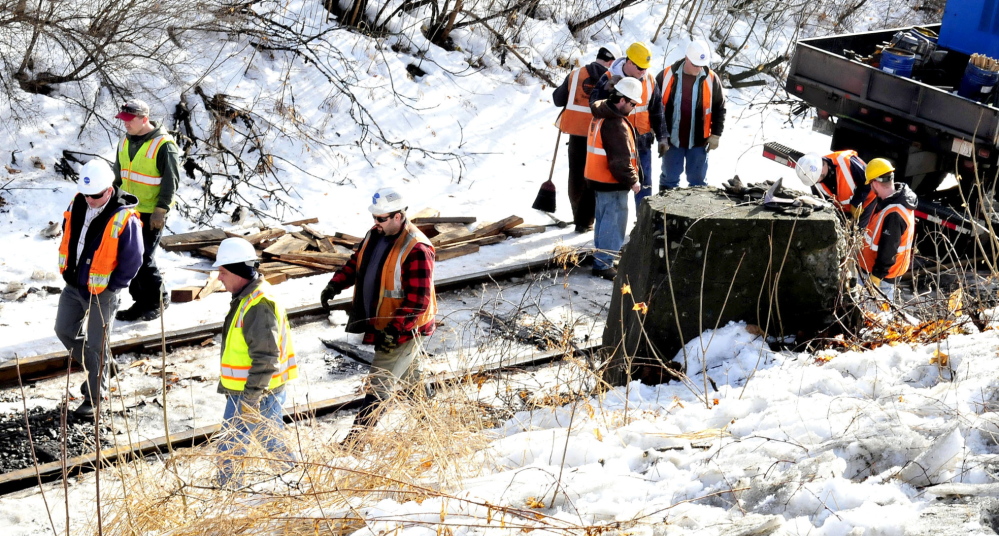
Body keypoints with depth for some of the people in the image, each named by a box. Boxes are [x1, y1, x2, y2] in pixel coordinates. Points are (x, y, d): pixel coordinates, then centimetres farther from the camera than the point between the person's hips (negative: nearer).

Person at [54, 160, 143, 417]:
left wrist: (109, 288, -13)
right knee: (64, 330, 18)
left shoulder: (124, 219, -23)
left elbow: (132, 261, -17)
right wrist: (68, 269, 8)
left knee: (96, 345, 3)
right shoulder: (77, 205, -4)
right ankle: (100, 367, 38)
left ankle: (94, 398, 18)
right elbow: (67, 237, 13)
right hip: (73, 285, 7)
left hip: (101, 292, -7)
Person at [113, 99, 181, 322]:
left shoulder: (163, 145, -15)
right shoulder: (126, 141, 8)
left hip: (151, 213, -7)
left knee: (143, 258, -7)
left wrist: (161, 210, -17)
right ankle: (141, 301, 21)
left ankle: (156, 301, 10)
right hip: (128, 211, 8)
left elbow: (171, 181, -14)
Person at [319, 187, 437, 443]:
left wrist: (394, 330, -30)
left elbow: (418, 301, -27)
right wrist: (336, 284, 1)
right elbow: (356, 262, 17)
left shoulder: (416, 250, -27)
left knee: (379, 384, -8)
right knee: (406, 374, 28)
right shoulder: (375, 234, 1)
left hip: (404, 328, -9)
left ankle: (358, 436, -5)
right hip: (378, 324, 9)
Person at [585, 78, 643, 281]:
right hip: (613, 182, -10)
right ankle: (603, 264, 0)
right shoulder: (616, 125, -23)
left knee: (604, 219, 20)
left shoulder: (601, 116, 9)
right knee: (613, 222, -3)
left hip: (599, 179, 10)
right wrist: (632, 180, -13)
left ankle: (601, 257, 31)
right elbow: (620, 160, -24)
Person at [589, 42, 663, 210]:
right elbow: (595, 105, -16)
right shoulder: (609, 78, -12)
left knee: (644, 184, 10)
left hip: (642, 141, 3)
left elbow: (657, 111, 8)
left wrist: (661, 138, 7)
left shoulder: (650, 80, 0)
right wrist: (607, 89, -32)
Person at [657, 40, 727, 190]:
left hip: (699, 141, 0)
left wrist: (716, 134, 1)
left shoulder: (711, 79, -5)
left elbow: (719, 108, 5)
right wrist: (660, 135, -4)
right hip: (672, 139, 0)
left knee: (697, 180, 9)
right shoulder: (666, 76, -7)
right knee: (669, 179, 9)